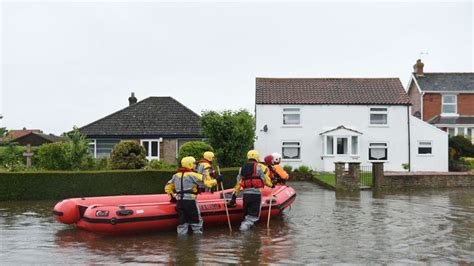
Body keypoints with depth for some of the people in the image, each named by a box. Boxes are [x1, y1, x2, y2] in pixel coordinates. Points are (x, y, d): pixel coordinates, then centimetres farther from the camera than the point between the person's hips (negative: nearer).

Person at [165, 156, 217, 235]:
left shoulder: (176, 176, 14)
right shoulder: (193, 175, -7)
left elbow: (167, 188, 19)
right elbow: (206, 182, -12)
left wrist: (173, 196, 28)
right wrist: (215, 181, 1)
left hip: (179, 202, 6)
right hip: (190, 201, -6)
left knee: (182, 222, 12)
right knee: (197, 222, 7)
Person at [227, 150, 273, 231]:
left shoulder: (242, 168, 15)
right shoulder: (260, 167, 2)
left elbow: (238, 183, 13)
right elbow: (266, 179, 3)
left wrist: (234, 197, 15)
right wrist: (271, 185, 25)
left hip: (245, 193, 4)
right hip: (256, 193, -4)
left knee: (247, 214, 20)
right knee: (254, 215, -1)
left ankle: (246, 223, 1)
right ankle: (247, 224, -22)